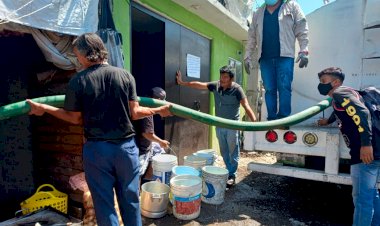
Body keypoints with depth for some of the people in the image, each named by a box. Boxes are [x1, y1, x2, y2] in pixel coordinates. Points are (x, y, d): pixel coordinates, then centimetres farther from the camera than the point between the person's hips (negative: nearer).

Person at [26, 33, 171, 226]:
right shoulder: (126, 75, -4)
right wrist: (159, 110, 12)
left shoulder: (77, 81, -7)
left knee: (104, 203, 14)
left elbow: (76, 119, 0)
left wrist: (45, 109, 14)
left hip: (96, 149, -1)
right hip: (126, 146, 2)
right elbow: (134, 113, -5)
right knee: (130, 200, 17)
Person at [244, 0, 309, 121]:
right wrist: (248, 56, 12)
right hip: (265, 58, 3)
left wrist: (303, 50, -7)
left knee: (284, 87, -9)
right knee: (269, 89, 0)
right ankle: (272, 119, 4)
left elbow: (302, 29, 4)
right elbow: (252, 36, 19)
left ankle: (283, 118, -5)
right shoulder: (258, 13, 20)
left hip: (285, 56, -2)